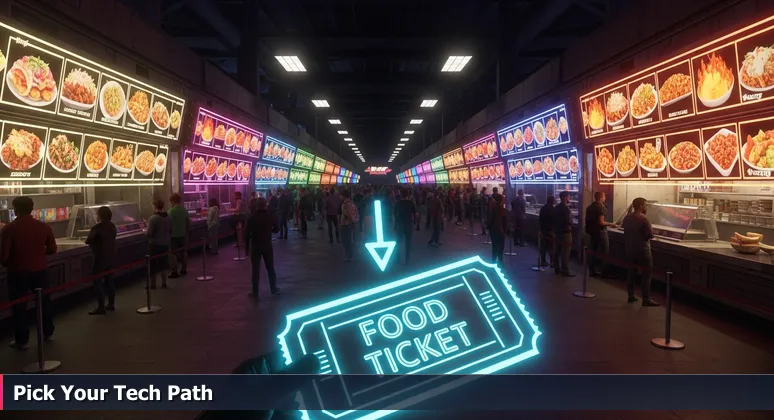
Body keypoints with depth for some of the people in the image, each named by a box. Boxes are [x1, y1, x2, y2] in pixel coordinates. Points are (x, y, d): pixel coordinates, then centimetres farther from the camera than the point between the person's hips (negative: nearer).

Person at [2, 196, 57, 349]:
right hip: (39, 270, 3)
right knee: (44, 301, 18)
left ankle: (22, 340, 15)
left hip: (17, 273, -3)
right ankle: (48, 332, 29)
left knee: (19, 306, 9)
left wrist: (5, 264, 8)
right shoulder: (44, 227, -5)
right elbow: (52, 250, 3)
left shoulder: (9, 228, -14)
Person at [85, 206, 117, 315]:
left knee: (98, 282, -4)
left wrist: (93, 241, 5)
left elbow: (88, 241, -16)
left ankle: (101, 307, -5)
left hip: (100, 258, -8)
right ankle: (111, 304, 20)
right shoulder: (112, 226, 7)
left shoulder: (97, 227, -17)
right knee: (109, 280, 14)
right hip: (111, 257, 8)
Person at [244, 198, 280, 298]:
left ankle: (255, 293, 8)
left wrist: (246, 247, 2)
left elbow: (247, 233, -6)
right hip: (267, 245, 1)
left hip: (255, 246, -1)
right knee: (271, 268, 12)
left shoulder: (251, 217, -7)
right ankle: (274, 290, 20)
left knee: (255, 270, 3)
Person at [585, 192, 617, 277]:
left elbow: (588, 220, 16)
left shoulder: (589, 207, 9)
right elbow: (601, 222, -22)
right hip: (600, 232, -8)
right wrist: (610, 224, -8)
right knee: (603, 253, 0)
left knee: (592, 252, 10)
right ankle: (603, 272, 3)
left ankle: (592, 271, 14)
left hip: (591, 232, 8)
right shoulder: (601, 207, -16)